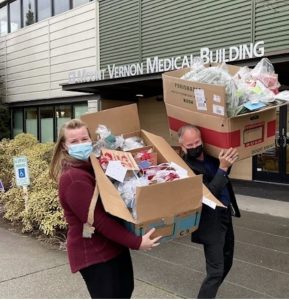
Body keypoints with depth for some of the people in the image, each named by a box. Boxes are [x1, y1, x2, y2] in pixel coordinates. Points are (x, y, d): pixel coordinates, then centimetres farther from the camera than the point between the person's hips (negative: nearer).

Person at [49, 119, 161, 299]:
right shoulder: (73, 178, -24)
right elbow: (98, 220, -27)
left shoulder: (93, 166, 6)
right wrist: (136, 242, -27)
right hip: (93, 252, -9)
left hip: (115, 245, 10)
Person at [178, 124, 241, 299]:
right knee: (216, 271, -3)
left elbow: (224, 177, 17)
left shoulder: (210, 155, 0)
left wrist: (228, 160, -1)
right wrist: (222, 168, -34)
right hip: (212, 221, -8)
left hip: (226, 214, 9)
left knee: (226, 262, 22)